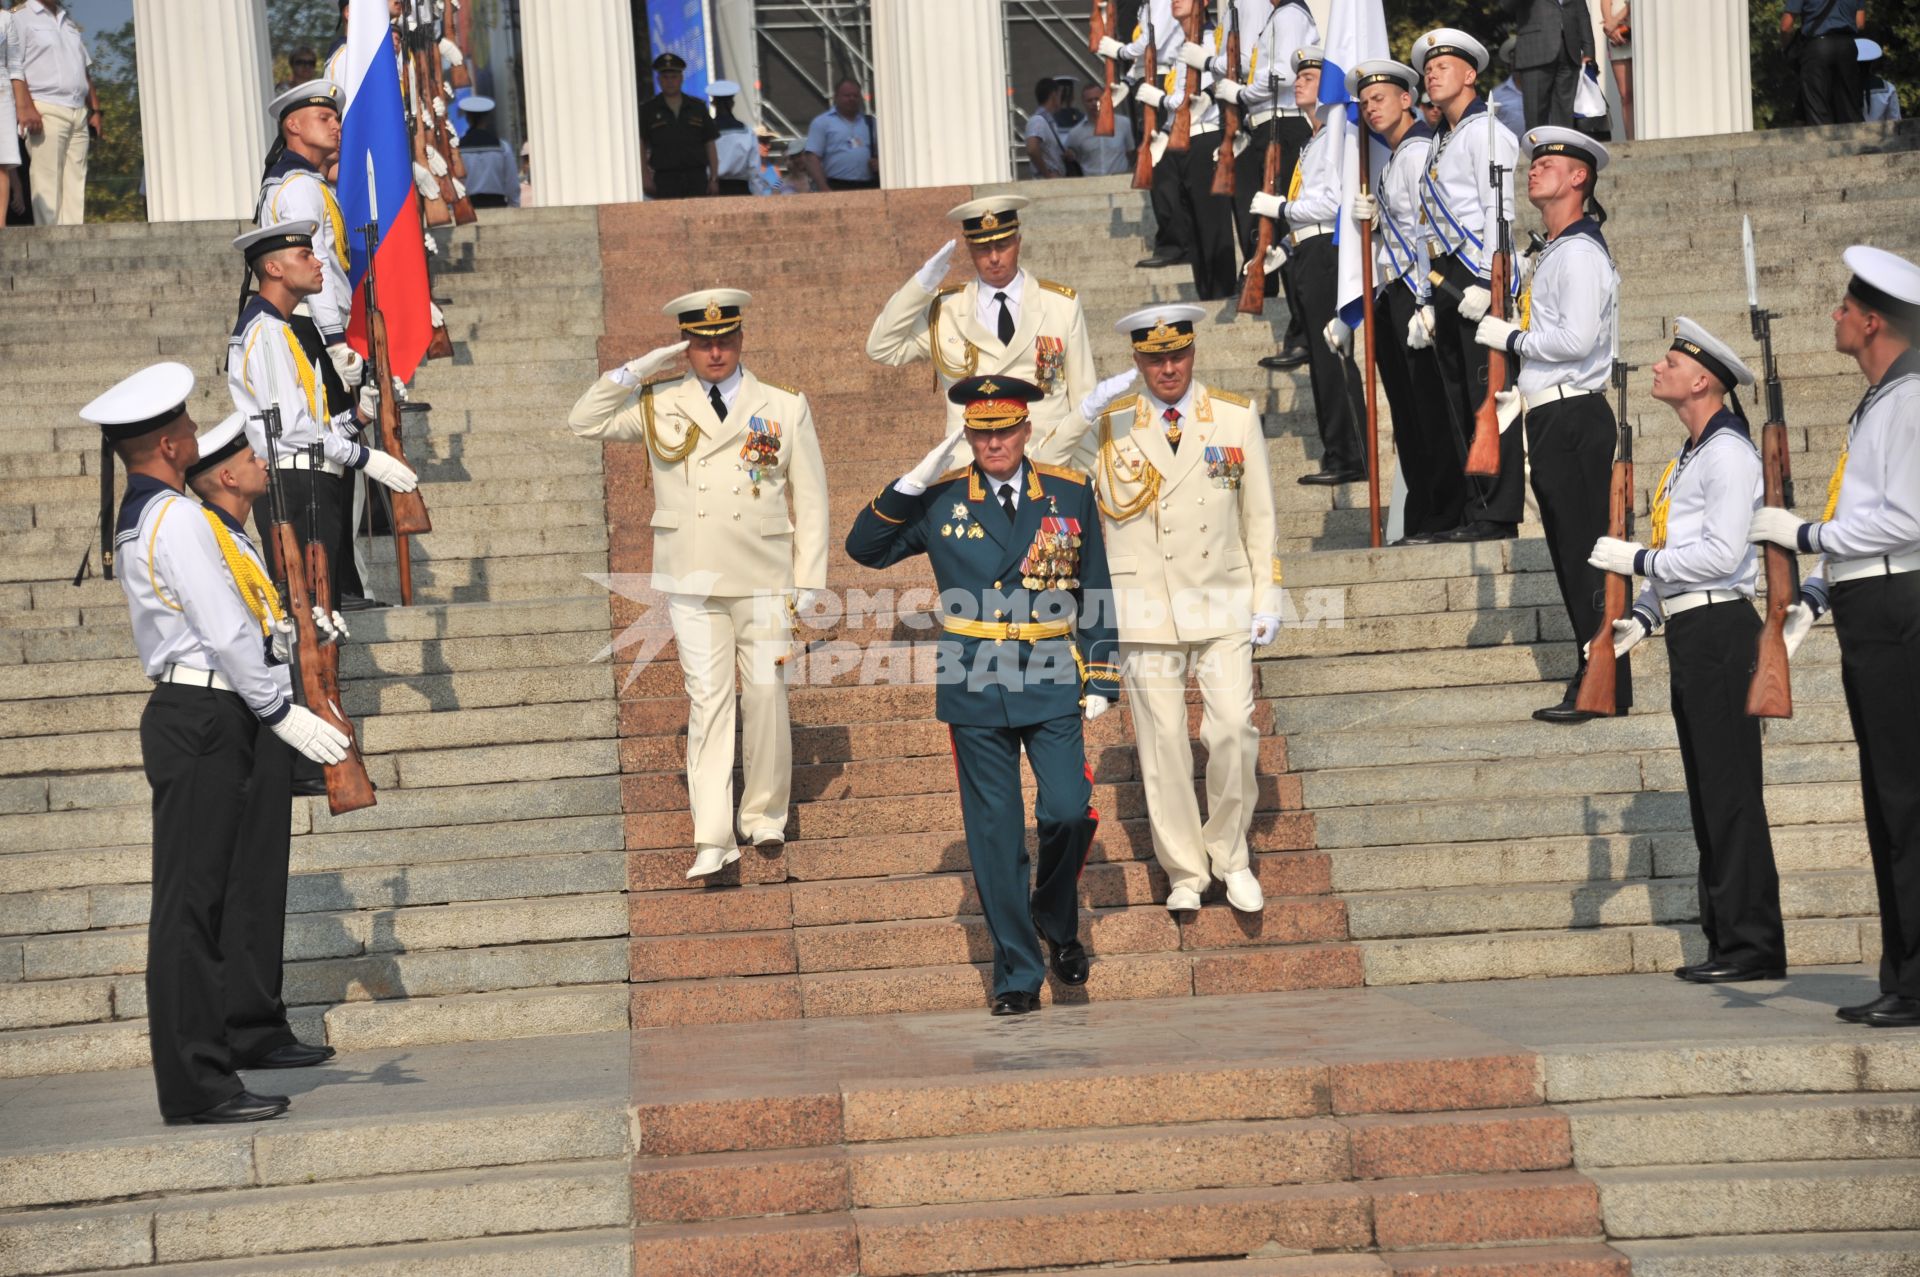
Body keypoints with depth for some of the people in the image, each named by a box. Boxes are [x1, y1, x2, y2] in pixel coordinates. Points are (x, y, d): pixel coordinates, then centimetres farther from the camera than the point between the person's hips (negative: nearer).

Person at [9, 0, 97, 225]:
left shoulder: (70, 21, 24)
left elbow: (86, 70, 25)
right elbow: (13, 67, -9)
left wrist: (95, 110, 16)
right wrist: (23, 106, -21)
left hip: (78, 113, 7)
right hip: (45, 112, -7)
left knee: (75, 184, 0)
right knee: (47, 183, -11)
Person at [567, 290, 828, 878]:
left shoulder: (784, 408, 6)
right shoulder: (660, 404, 8)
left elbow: (810, 499, 7)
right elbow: (584, 422, 6)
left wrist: (809, 582, 2)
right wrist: (635, 371, -4)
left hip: (764, 582, 0)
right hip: (692, 585, 0)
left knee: (766, 696, 1)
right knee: (707, 700, -4)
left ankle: (765, 816, 21)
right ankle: (713, 839, -5)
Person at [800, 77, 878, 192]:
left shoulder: (870, 122, 17)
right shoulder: (822, 122, 4)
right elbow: (812, 158, -4)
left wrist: (879, 163, 0)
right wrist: (823, 188, -15)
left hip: (868, 188, 5)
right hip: (836, 189, -5)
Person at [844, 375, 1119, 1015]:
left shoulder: (1070, 494, 4)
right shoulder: (940, 500, 2)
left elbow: (1096, 595, 9)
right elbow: (864, 549, 2)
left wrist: (1099, 682, 4)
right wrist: (913, 483, -10)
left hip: (1052, 686, 0)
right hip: (975, 693, 0)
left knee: (1069, 812, -12)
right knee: (995, 835, 3)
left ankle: (1056, 918, 19)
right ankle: (1016, 974, 13)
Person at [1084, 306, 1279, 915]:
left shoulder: (1237, 418, 2)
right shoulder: (1108, 425, -1)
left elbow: (1259, 515, 7)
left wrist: (1267, 598, 4)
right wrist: (1085, 413, -19)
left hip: (1223, 604, 1)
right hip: (1145, 610, -1)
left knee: (1234, 732, -5)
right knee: (1162, 744, 3)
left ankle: (1231, 857, 15)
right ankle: (1184, 871, 17)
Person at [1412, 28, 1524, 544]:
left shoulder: (1485, 131, -4)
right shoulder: (1439, 142, 22)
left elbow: (1498, 209, -13)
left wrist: (1484, 280, -21)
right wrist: (1430, 297, 16)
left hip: (1477, 271, -9)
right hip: (1446, 277, 9)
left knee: (1488, 395, -9)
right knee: (1457, 401, 8)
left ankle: (1499, 515, -9)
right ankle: (1474, 511, 12)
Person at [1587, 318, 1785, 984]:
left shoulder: (1728, 453, -12)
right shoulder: (1689, 456, 19)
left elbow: (1720, 553, -21)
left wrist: (1637, 558, -13)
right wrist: (1642, 617, 12)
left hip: (1720, 628, -10)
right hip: (1689, 631, 10)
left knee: (1732, 792, -8)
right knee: (1707, 793, 11)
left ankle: (1753, 946, -6)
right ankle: (1727, 938, 16)